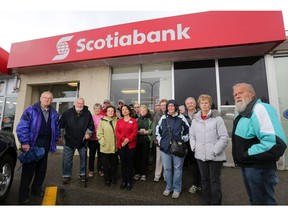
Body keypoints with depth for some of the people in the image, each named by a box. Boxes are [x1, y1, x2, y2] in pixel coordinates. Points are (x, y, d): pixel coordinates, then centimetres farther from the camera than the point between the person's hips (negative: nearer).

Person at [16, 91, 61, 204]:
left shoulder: (54, 113, 8)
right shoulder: (31, 110, -6)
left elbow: (57, 128, 14)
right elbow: (22, 127, -12)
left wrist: (56, 139, 9)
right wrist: (24, 142, -16)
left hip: (45, 144, 5)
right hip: (32, 143, -5)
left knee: (42, 168, 14)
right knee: (28, 168, 3)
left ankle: (37, 188, 33)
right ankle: (23, 194, 19)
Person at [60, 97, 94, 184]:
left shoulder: (87, 113, -3)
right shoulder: (67, 112, -3)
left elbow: (91, 125, 2)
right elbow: (61, 124, 3)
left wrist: (88, 133, -7)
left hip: (82, 141, 1)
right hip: (69, 140, 0)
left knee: (83, 159, 13)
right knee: (67, 160, 7)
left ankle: (82, 174, 31)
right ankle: (66, 176, 25)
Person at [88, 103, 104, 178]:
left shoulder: (103, 117, 0)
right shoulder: (91, 117, -1)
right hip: (93, 138, 0)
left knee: (100, 155, 10)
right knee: (92, 155, 10)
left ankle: (100, 170, 25)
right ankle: (91, 170, 25)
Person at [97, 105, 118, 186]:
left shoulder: (116, 120, 3)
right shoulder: (102, 121, -4)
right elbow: (99, 133, -5)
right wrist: (103, 143, -11)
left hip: (115, 147, 2)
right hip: (105, 147, -2)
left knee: (114, 164, 15)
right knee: (106, 164, 10)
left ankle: (113, 178, 34)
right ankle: (107, 179, 29)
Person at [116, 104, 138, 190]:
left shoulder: (134, 121, 1)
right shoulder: (119, 121, 10)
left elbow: (134, 132, -8)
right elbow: (117, 132, 0)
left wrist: (128, 140, -19)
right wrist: (123, 139, -15)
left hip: (131, 145, -2)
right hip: (121, 145, 3)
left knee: (130, 163, 6)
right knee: (123, 163, 11)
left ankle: (129, 182, 18)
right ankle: (124, 181, 24)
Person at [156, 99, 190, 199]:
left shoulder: (181, 118, -3)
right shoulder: (163, 118, 4)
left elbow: (188, 130, 6)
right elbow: (158, 129, 15)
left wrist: (184, 140, -1)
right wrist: (160, 140, 9)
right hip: (165, 147, 2)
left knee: (177, 168, 10)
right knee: (167, 168, 13)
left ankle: (177, 189, 27)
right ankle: (168, 187, 32)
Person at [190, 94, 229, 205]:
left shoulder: (217, 118, -8)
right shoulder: (195, 119, 6)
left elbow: (224, 137, -10)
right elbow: (192, 135, 13)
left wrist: (215, 151, -12)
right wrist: (194, 147, 1)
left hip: (215, 157, -4)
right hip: (200, 155, 4)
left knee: (215, 180, 9)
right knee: (204, 179, 18)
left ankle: (216, 203, 27)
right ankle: (206, 202, 36)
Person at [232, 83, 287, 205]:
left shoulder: (260, 109, -18)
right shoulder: (242, 113, 11)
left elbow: (275, 143, -30)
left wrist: (248, 154, -21)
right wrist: (242, 159, 8)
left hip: (259, 167, -9)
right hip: (247, 166, 9)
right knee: (254, 200, 24)